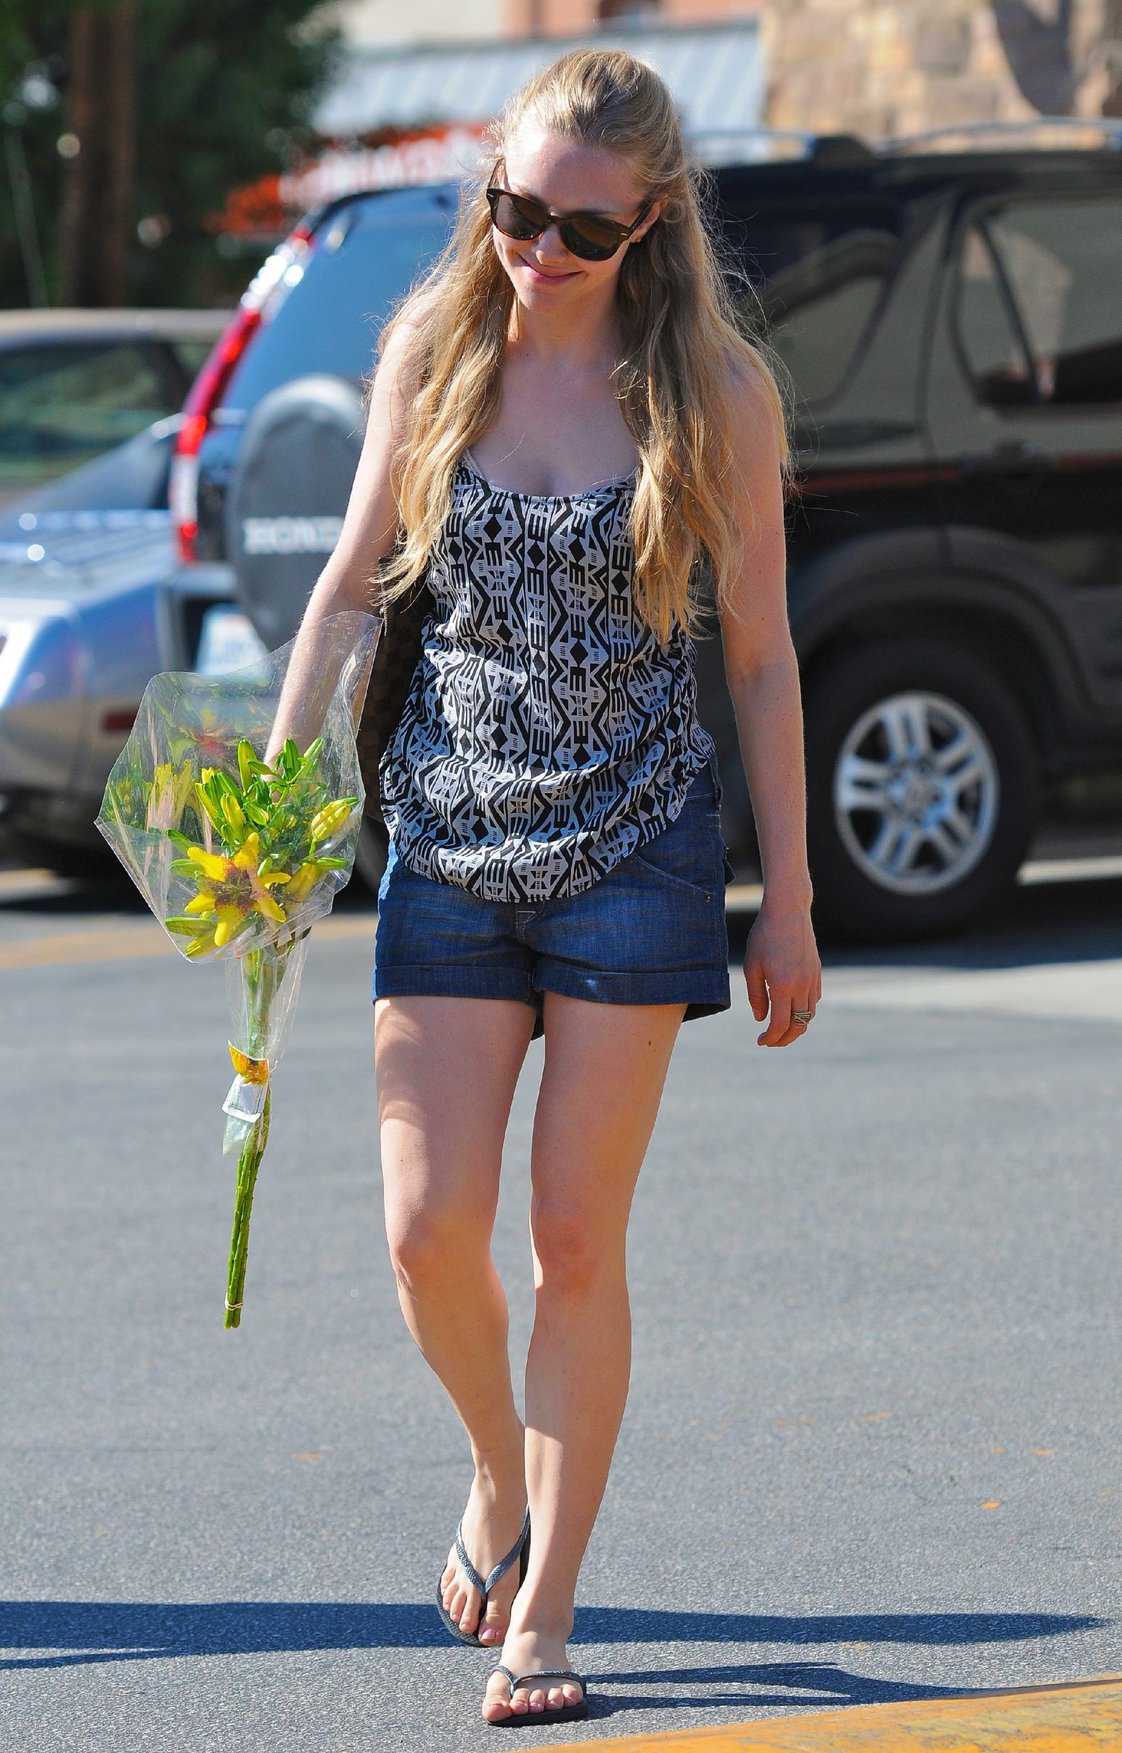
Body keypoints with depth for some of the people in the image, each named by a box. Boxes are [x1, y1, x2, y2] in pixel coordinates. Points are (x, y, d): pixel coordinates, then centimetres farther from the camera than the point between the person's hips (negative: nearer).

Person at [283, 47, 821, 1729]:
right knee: (430, 1228, -5)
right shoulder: (433, 354, 3)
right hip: (446, 836, 2)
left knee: (575, 1239, -2)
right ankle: (501, 1476, 26)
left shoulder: (715, 391, -4)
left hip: (634, 846, -2)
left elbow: (761, 657, 1)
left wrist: (790, 906, 1)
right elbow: (352, 583, 10)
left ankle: (545, 1610, 8)